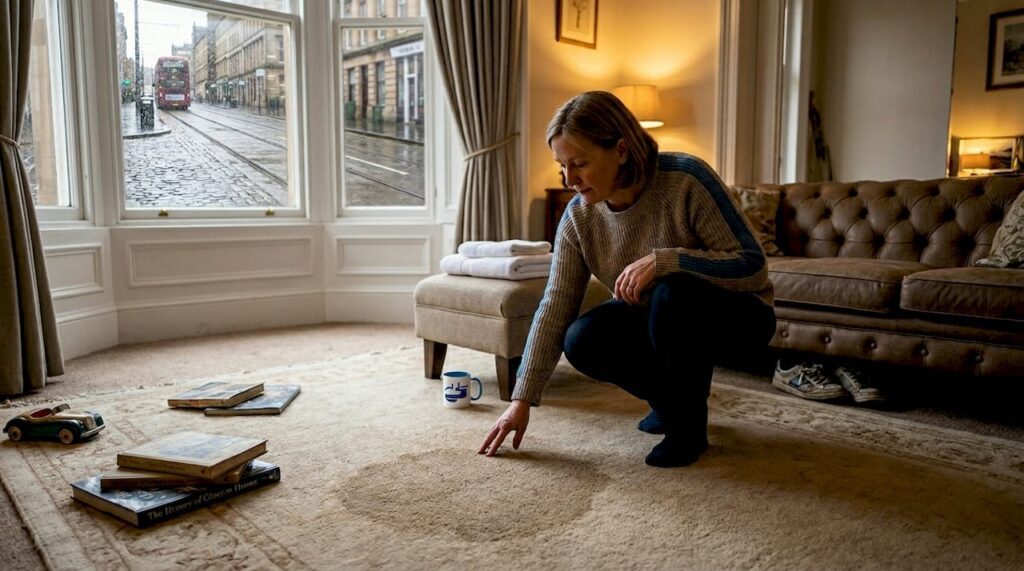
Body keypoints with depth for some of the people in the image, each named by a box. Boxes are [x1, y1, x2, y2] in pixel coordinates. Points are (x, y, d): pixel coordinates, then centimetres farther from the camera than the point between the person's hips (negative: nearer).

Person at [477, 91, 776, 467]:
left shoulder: (686, 179, -26)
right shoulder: (579, 215, -12)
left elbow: (752, 266, -25)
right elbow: (555, 307, -14)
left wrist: (663, 260, -39)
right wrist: (521, 401, -17)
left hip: (735, 313, -4)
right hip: (659, 321, 5)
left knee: (673, 296, -36)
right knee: (582, 342, -22)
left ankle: (689, 426, -12)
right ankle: (670, 399, 7)